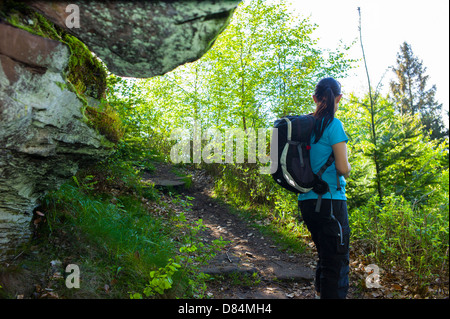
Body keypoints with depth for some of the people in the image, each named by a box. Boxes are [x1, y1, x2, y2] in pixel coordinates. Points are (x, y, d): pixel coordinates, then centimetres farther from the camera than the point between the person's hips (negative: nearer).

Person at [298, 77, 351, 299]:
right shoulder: (333, 125, -11)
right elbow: (343, 167, -13)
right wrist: (347, 169, 6)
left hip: (306, 200, 7)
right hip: (330, 200, -7)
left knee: (325, 256, 22)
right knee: (337, 262, 0)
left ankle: (321, 291, 33)